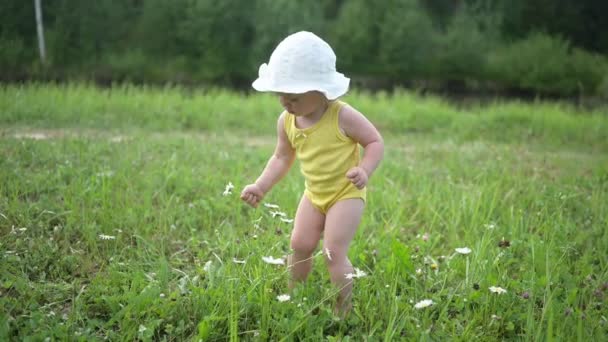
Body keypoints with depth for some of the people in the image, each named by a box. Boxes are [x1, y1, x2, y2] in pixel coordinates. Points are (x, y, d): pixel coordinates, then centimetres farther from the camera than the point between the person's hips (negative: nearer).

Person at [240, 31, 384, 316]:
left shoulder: (342, 116, -23)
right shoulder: (287, 121, -6)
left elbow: (375, 142, -15)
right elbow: (282, 158, 8)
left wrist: (364, 170, -33)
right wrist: (260, 187, -1)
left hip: (346, 194, -6)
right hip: (314, 194, 6)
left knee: (334, 253, -10)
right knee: (300, 245, 7)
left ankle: (343, 311, 5)